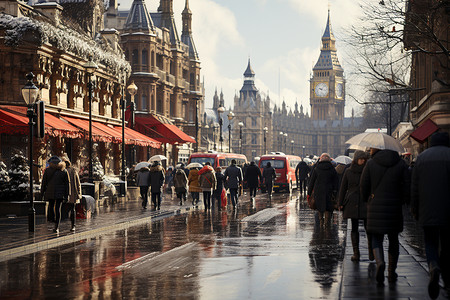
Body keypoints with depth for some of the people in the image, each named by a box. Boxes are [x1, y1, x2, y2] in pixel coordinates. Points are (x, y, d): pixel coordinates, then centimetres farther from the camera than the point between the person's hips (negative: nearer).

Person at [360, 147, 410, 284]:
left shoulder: (370, 164, -3)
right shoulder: (401, 164, 2)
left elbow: (363, 185, 0)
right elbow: (407, 186, -1)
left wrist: (366, 199, 18)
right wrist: (404, 201, 12)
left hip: (376, 206, -1)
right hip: (395, 207, 2)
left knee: (376, 238, 8)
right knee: (393, 239, 15)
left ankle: (380, 262, -20)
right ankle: (392, 273, 19)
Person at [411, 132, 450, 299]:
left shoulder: (422, 157, 5)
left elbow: (414, 187, 5)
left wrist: (414, 209, 13)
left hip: (428, 211, 0)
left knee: (431, 242, 7)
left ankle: (434, 267, -24)